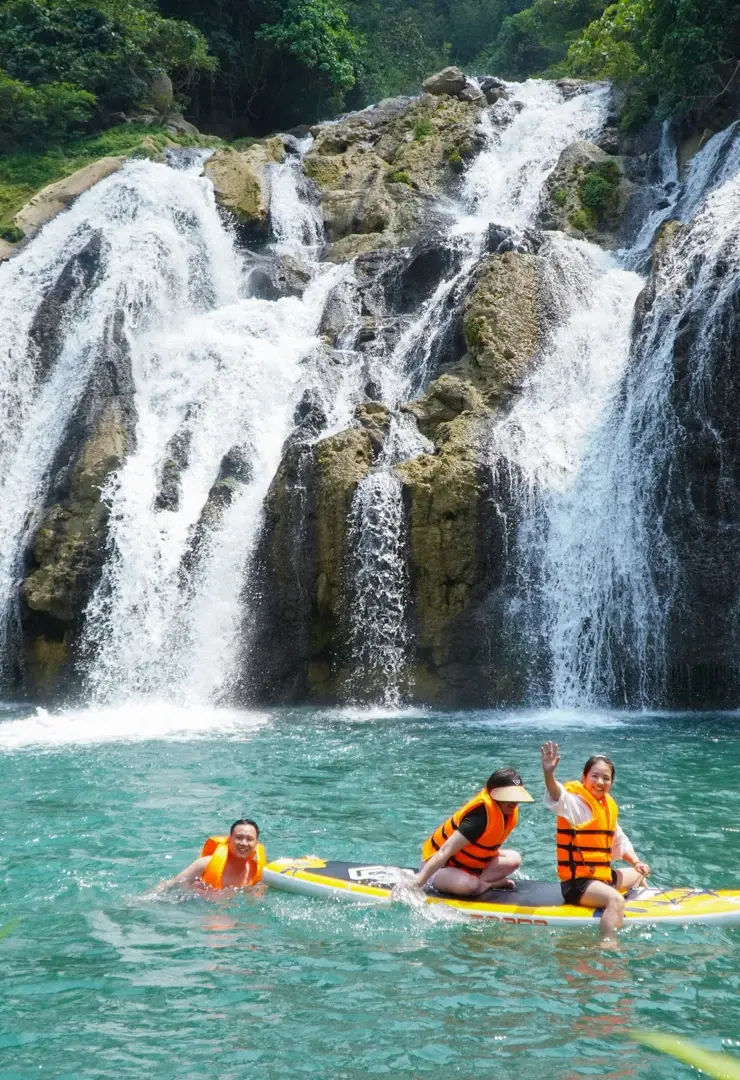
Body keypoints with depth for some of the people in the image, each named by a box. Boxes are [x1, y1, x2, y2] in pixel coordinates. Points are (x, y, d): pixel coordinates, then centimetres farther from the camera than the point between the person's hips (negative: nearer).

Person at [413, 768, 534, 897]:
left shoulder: (510, 811, -5)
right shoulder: (480, 817, -31)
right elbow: (445, 851, -37)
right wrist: (418, 882, -41)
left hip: (467, 863, 9)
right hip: (440, 867, -8)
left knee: (514, 859, 0)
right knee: (470, 885, -37)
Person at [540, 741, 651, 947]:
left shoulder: (608, 806, 12)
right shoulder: (576, 802, -15)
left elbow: (619, 841, 24)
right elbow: (558, 798, -39)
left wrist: (636, 862, 9)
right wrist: (548, 774, -59)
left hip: (602, 875, 10)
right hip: (577, 882, -10)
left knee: (639, 875, 32)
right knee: (616, 899, -36)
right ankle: (607, 946, -44)